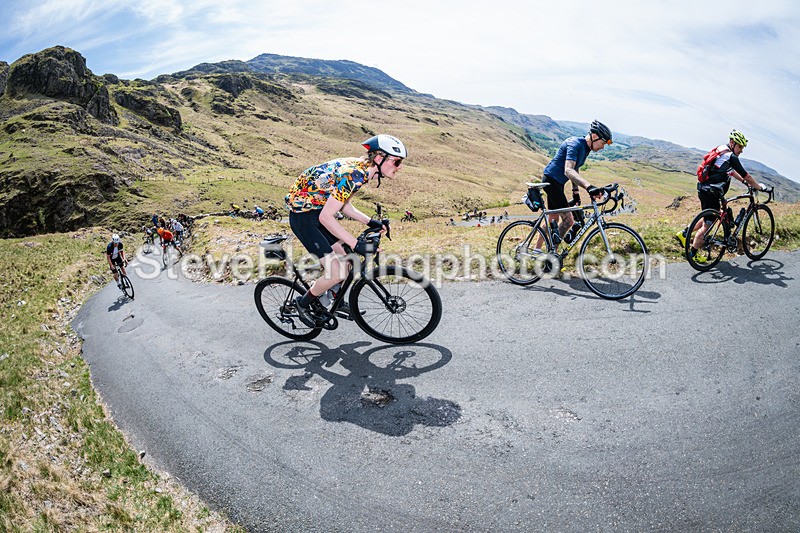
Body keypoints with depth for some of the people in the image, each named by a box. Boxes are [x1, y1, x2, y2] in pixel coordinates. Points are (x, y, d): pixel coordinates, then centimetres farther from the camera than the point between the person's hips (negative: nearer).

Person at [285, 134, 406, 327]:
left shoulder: (360, 168, 1)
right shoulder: (352, 175, -28)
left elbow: (342, 204, 12)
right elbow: (326, 217, -29)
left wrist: (369, 221, 4)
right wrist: (357, 245, -28)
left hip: (316, 208, 9)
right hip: (303, 217, -9)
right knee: (337, 273, -12)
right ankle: (303, 303, 13)